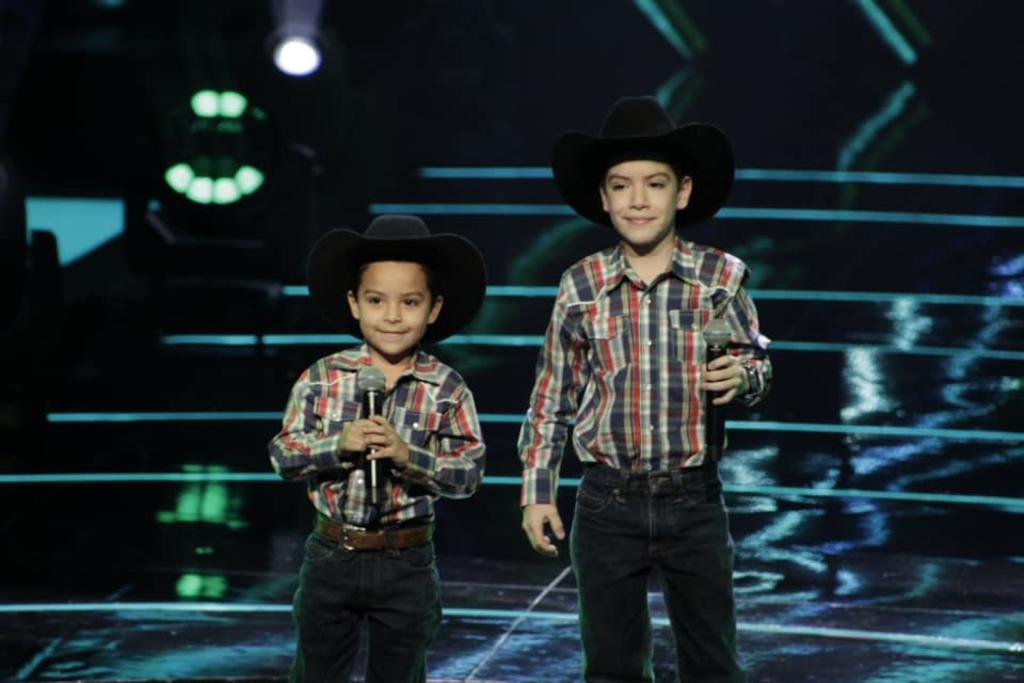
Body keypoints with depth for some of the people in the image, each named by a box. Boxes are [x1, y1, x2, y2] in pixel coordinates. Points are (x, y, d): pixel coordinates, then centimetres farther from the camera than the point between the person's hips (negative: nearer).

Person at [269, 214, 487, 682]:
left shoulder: (447, 390, -7)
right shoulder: (322, 378, -4)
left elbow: (469, 472, -11)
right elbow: (283, 455, -6)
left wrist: (408, 455, -26)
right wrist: (339, 444, -23)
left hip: (407, 563, -1)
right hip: (332, 556, 1)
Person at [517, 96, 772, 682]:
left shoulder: (721, 277, -4)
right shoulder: (581, 286, -2)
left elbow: (758, 365, 4)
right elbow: (552, 399, 6)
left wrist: (741, 378, -20)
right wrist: (537, 492, 4)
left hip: (694, 501, -1)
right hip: (608, 503, 1)